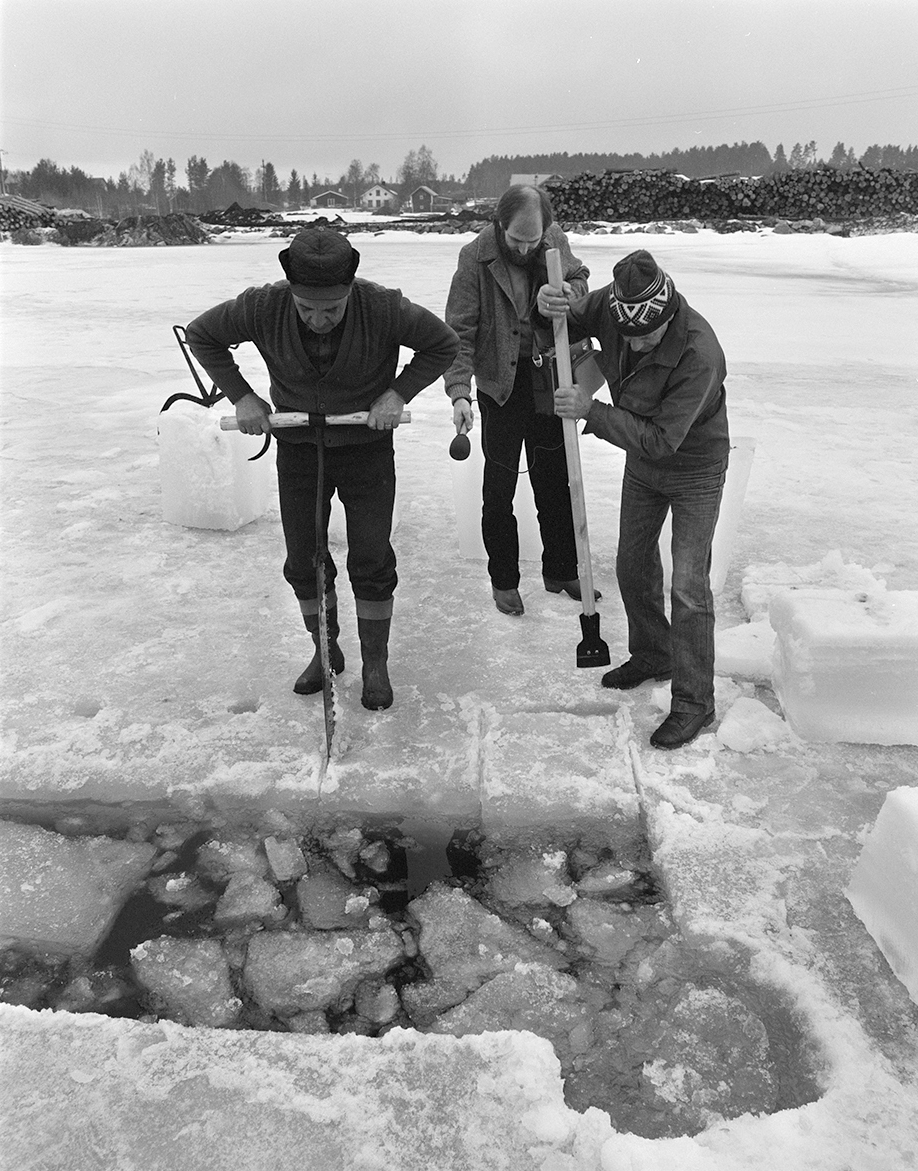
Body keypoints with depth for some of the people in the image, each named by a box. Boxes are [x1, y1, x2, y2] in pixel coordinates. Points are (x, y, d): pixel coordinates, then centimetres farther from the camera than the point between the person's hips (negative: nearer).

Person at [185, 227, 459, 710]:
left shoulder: (384, 308, -23)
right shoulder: (262, 308, -19)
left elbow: (443, 345, -7)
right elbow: (200, 335, -2)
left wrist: (398, 392, -17)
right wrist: (241, 395, -10)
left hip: (367, 447, -2)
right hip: (297, 447, 2)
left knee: (371, 561, -1)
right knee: (303, 560, 7)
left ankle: (375, 662, 18)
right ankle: (326, 651, 29)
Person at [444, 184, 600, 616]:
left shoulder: (556, 241, -3)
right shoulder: (475, 258, -12)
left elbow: (580, 280, 14)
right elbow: (459, 332, -14)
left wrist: (569, 292, -11)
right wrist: (459, 392, -25)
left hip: (549, 385, 4)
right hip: (501, 388, -3)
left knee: (556, 483, 13)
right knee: (499, 488, 4)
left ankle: (560, 572, 29)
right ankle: (503, 580, 21)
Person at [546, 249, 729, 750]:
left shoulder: (699, 353, -35)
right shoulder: (614, 305, -18)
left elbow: (661, 440, -34)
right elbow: (574, 320, 1)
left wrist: (592, 412, -35)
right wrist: (552, 307, -23)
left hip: (694, 468, -6)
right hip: (642, 463, 7)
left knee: (688, 587, -7)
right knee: (633, 568, 16)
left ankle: (694, 700, 7)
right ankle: (653, 656, 39)